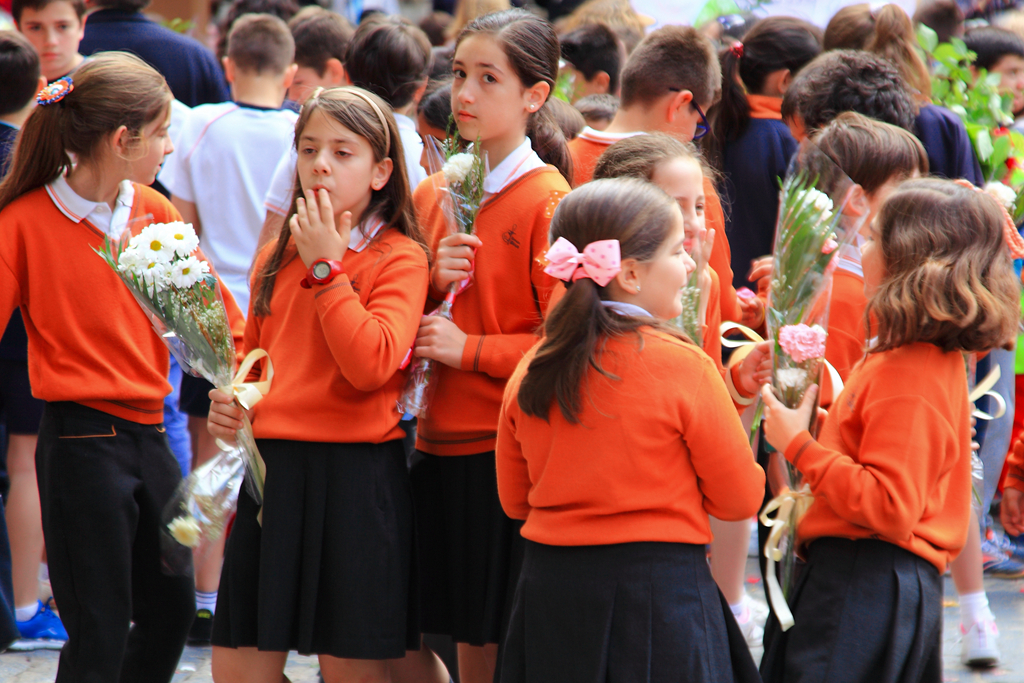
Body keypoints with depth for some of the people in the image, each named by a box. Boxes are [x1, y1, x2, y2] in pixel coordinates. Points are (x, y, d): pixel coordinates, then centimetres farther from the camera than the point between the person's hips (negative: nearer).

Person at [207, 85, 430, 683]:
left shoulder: (400, 258, -5)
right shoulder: (276, 258, 14)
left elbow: (371, 364, -20)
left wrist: (326, 268, -15)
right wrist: (231, 401, 7)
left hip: (357, 473, -6)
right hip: (273, 469, 6)